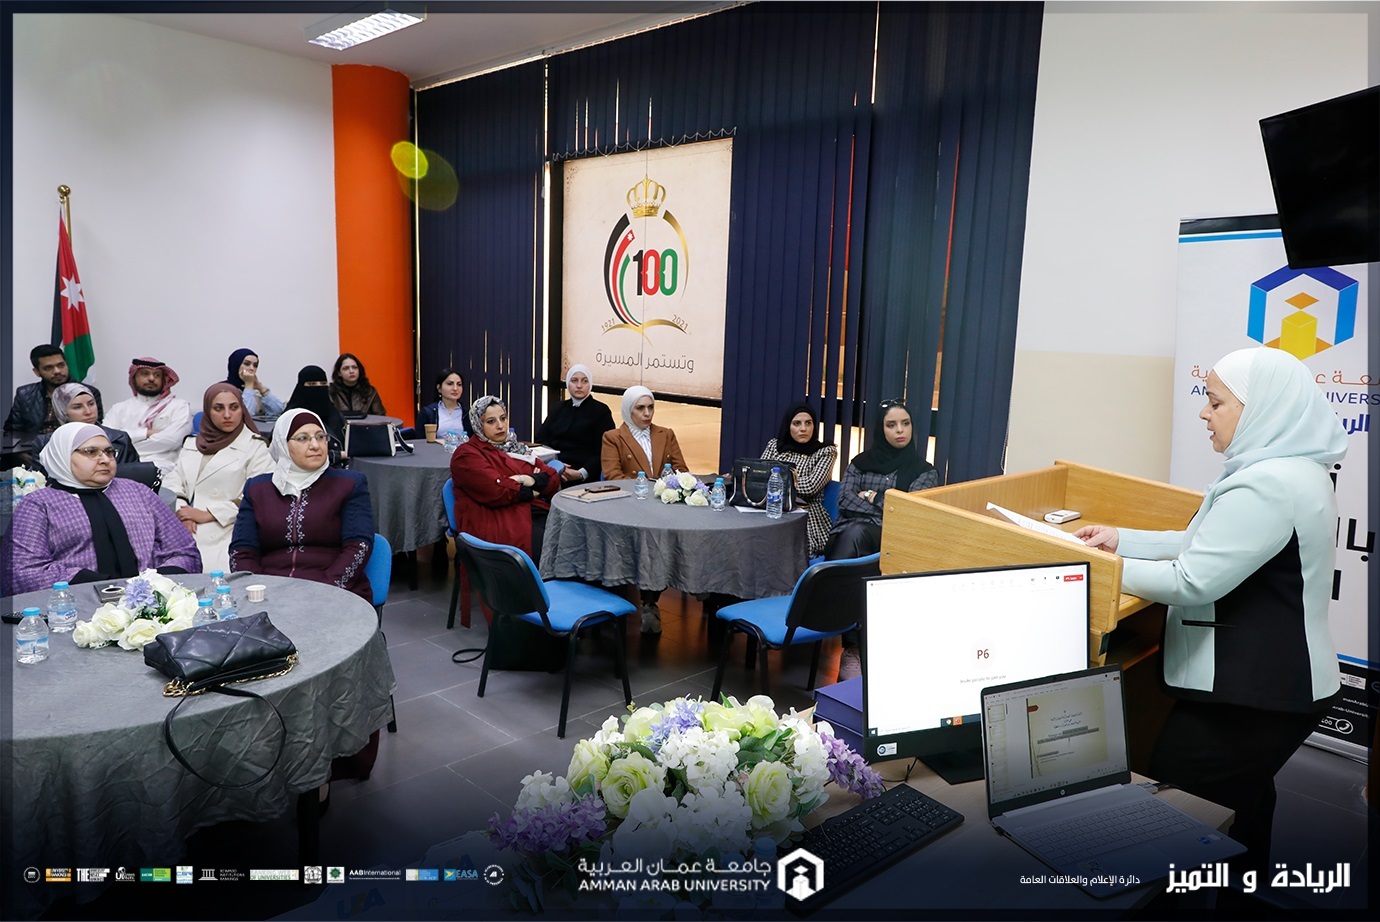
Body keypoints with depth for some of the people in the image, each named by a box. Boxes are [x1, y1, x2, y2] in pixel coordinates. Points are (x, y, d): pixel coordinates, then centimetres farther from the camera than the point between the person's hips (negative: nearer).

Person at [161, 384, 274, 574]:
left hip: (224, 536, -4)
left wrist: (207, 514, -10)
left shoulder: (256, 447, 4)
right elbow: (172, 482, 14)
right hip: (183, 532, 4)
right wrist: (183, 512, -6)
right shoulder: (191, 443, 23)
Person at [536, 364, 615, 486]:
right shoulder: (560, 408, 19)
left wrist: (582, 474, -17)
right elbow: (541, 438, 10)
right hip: (553, 473, 3)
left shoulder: (601, 411, 5)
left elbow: (603, 452, -3)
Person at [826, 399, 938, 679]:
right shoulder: (861, 462, 16)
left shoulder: (924, 471, 11)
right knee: (855, 531, -36)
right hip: (847, 536, 2)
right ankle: (853, 645, -41)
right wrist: (889, 507, -7)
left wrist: (872, 496, 0)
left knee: (858, 532, -36)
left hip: (889, 544, -2)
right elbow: (845, 501, 1)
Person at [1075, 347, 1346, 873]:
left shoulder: (1267, 485, -25)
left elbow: (1193, 581, -26)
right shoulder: (1292, 470, 10)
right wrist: (1122, 540, 10)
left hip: (1247, 695, -11)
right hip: (1274, 679, 11)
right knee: (1242, 806, 27)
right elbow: (1208, 544, 16)